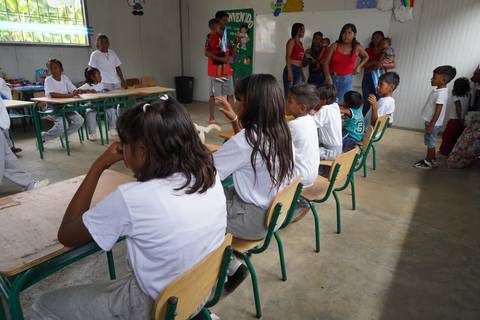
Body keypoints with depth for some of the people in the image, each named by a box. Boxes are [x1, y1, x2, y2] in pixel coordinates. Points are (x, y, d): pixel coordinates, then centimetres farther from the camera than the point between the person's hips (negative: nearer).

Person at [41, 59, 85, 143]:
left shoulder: (64, 78, 5)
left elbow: (74, 90, -2)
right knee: (62, 126, -27)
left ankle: (64, 134, 12)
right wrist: (69, 95, -34)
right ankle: (43, 137, 0)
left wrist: (77, 92, -27)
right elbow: (52, 94, -26)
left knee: (79, 121, -14)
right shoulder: (48, 80, -10)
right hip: (53, 107, -5)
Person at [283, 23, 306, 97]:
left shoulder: (300, 43, 19)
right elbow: (287, 57, -10)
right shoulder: (292, 41, -3)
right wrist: (289, 72, -19)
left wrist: (302, 74, 19)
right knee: (288, 93, -10)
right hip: (291, 69, -8)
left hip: (298, 70, 8)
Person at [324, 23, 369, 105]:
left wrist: (359, 66, 11)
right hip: (332, 77, -1)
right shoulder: (335, 46, -1)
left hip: (347, 78, 1)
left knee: (342, 102, -5)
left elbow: (366, 57, 26)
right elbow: (326, 63, -6)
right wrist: (328, 76, -21)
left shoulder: (357, 48, 4)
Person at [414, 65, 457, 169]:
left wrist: (431, 126, -22)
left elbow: (438, 112, -24)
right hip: (430, 122, 9)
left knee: (430, 142, 2)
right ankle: (433, 159, 30)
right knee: (430, 142, 18)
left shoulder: (441, 93, -23)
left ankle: (428, 162, 14)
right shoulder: (437, 90, 6)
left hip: (433, 124, -9)